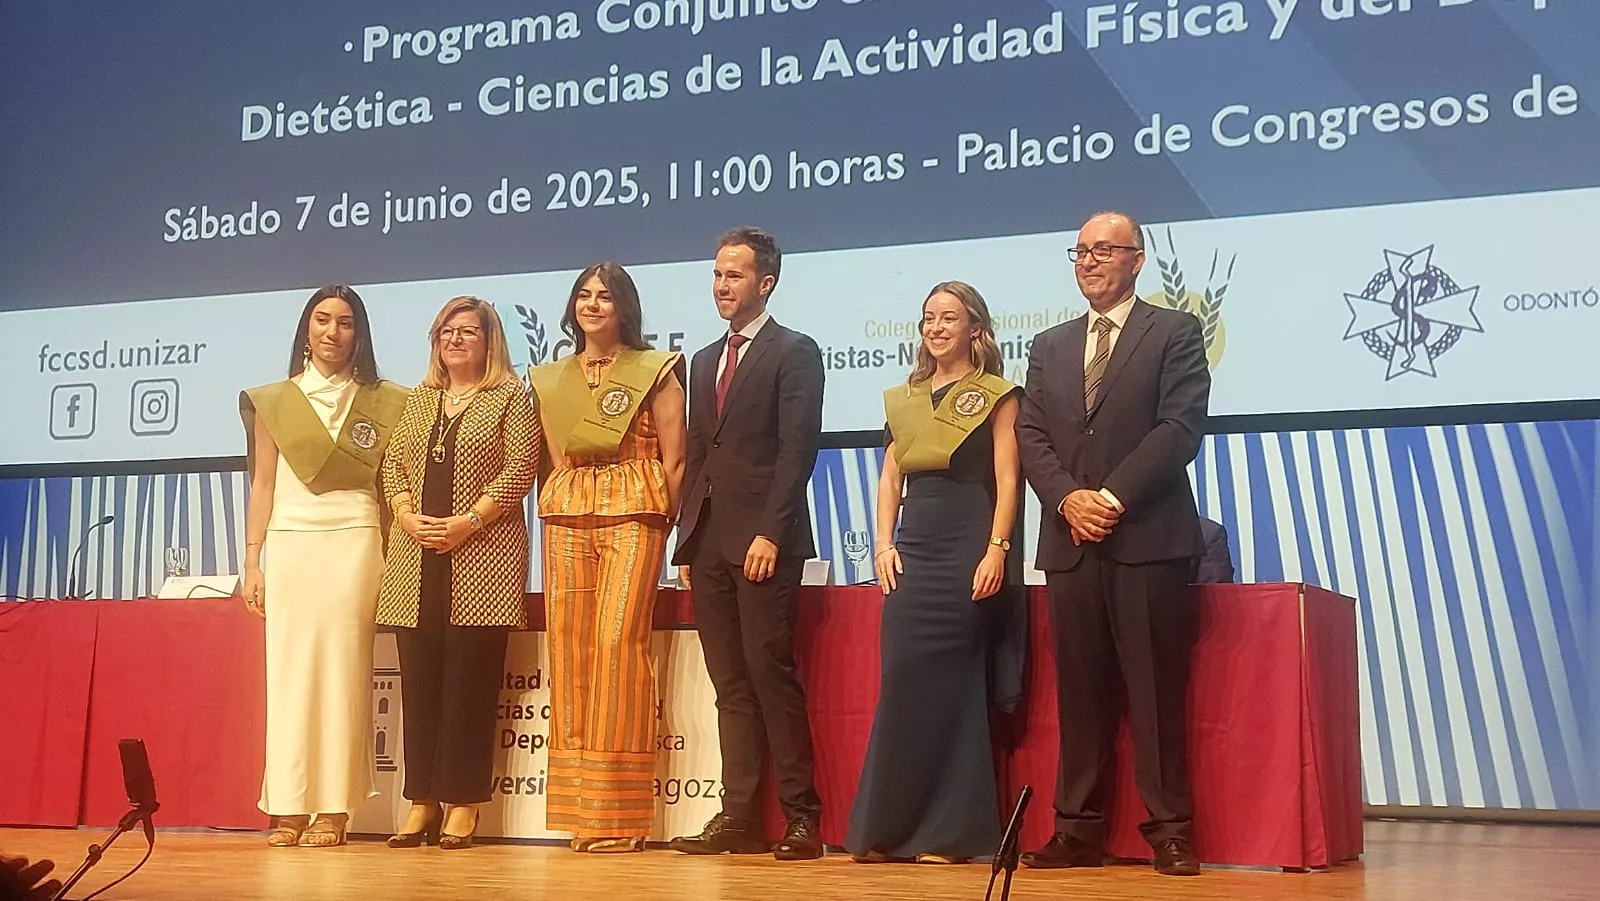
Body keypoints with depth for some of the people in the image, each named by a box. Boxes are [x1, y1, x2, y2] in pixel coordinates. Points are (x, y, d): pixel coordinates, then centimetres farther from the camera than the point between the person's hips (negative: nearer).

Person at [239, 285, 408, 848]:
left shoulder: (380, 403, 9)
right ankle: (289, 807, 2)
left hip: (352, 542, -1)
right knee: (289, 669, -2)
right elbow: (262, 485, 10)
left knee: (342, 670, -5)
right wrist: (252, 563, 3)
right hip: (288, 543, 1)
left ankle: (333, 808, -3)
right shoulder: (273, 401, 12)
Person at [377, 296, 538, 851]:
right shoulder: (419, 399, 19)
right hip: (417, 560, 5)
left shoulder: (508, 397, 3)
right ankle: (422, 800, 10)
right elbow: (393, 465, 15)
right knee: (419, 679, 4)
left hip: (482, 557, -5)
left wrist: (467, 522, -13)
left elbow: (519, 469, -7)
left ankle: (463, 803, 1)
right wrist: (407, 516, -3)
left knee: (470, 678, -4)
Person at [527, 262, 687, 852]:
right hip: (566, 517, 4)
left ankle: (620, 815, -10)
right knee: (569, 645, -2)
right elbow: (552, 461, 17)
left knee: (618, 639, -14)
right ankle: (581, 812, 3)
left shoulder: (655, 371, 6)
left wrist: (661, 524, -3)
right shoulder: (550, 380, 19)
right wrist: (559, 507, 6)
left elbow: (674, 459, 2)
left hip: (633, 516, -4)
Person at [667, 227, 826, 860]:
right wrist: (687, 539, 13)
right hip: (709, 542, 7)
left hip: (763, 540, -7)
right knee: (731, 686, 6)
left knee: (771, 675, -8)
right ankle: (739, 817, 9)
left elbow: (798, 449, -10)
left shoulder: (794, 352, -1)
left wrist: (770, 534, -17)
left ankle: (801, 818, -1)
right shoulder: (704, 361, 21)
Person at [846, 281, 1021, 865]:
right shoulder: (906, 397, 18)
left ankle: (949, 832, 4)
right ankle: (891, 827, 6)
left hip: (967, 546, -4)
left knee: (951, 684, -4)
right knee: (903, 681, 0)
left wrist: (996, 549, -15)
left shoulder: (995, 395, 3)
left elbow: (1007, 479, -4)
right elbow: (890, 477, 15)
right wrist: (884, 543, 2)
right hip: (912, 548, 5)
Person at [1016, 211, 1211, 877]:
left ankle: (1170, 830, 5)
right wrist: (1067, 498, -7)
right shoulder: (1049, 346, 19)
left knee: (1157, 690, -2)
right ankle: (1079, 829, 10)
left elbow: (1180, 426, -6)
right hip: (1071, 542, 4)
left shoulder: (1174, 332, 5)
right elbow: (1030, 435, 10)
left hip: (1149, 539, -4)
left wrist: (1114, 496, -13)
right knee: (1079, 692, 5)